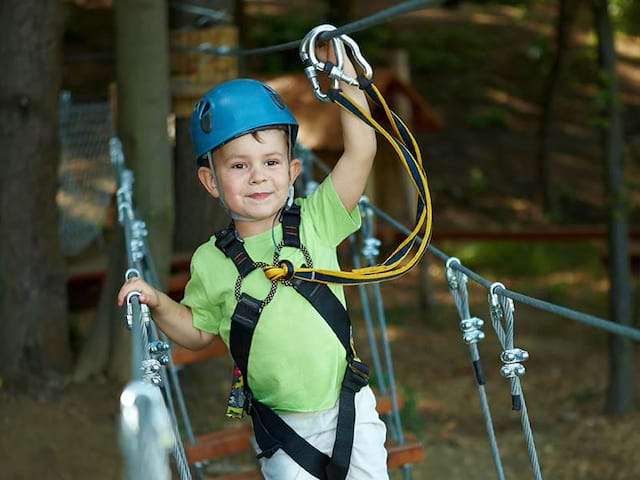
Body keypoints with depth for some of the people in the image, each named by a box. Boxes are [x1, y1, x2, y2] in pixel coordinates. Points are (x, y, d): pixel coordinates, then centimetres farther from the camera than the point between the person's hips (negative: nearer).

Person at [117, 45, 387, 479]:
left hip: (348, 409, 0)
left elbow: (361, 151, -14)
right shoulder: (211, 262, -6)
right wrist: (158, 304, -8)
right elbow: (199, 331, 9)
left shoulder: (314, 222, -7)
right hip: (281, 426, 0)